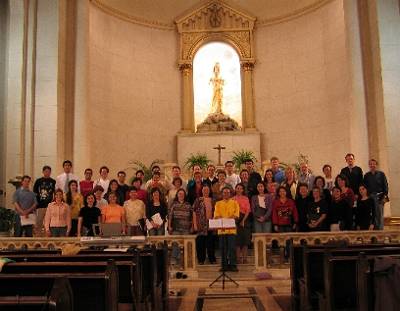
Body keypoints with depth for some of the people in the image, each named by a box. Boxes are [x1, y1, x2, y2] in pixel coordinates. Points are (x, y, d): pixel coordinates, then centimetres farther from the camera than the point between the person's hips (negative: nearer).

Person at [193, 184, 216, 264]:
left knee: (211, 242, 6)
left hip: (211, 224, 3)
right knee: (200, 242, 1)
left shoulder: (212, 200, 11)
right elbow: (194, 212, -3)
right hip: (201, 224, -3)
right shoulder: (198, 200, 1)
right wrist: (195, 224, -10)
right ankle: (201, 259, 12)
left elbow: (215, 212, 14)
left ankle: (212, 259, 17)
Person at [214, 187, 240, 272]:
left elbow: (236, 214, -2)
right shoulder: (218, 203, 14)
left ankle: (232, 265, -1)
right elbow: (216, 215, 2)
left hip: (231, 228, -1)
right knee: (223, 248, 3)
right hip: (221, 228, 1)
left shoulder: (234, 203, 11)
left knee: (232, 247, -6)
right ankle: (224, 265, 9)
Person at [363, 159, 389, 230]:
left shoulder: (381, 174, 4)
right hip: (370, 197, 2)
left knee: (379, 214, -4)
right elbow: (364, 187, 13)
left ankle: (380, 229, 1)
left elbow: (385, 186, 1)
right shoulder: (366, 175, 11)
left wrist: (385, 196, -6)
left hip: (379, 197, -2)